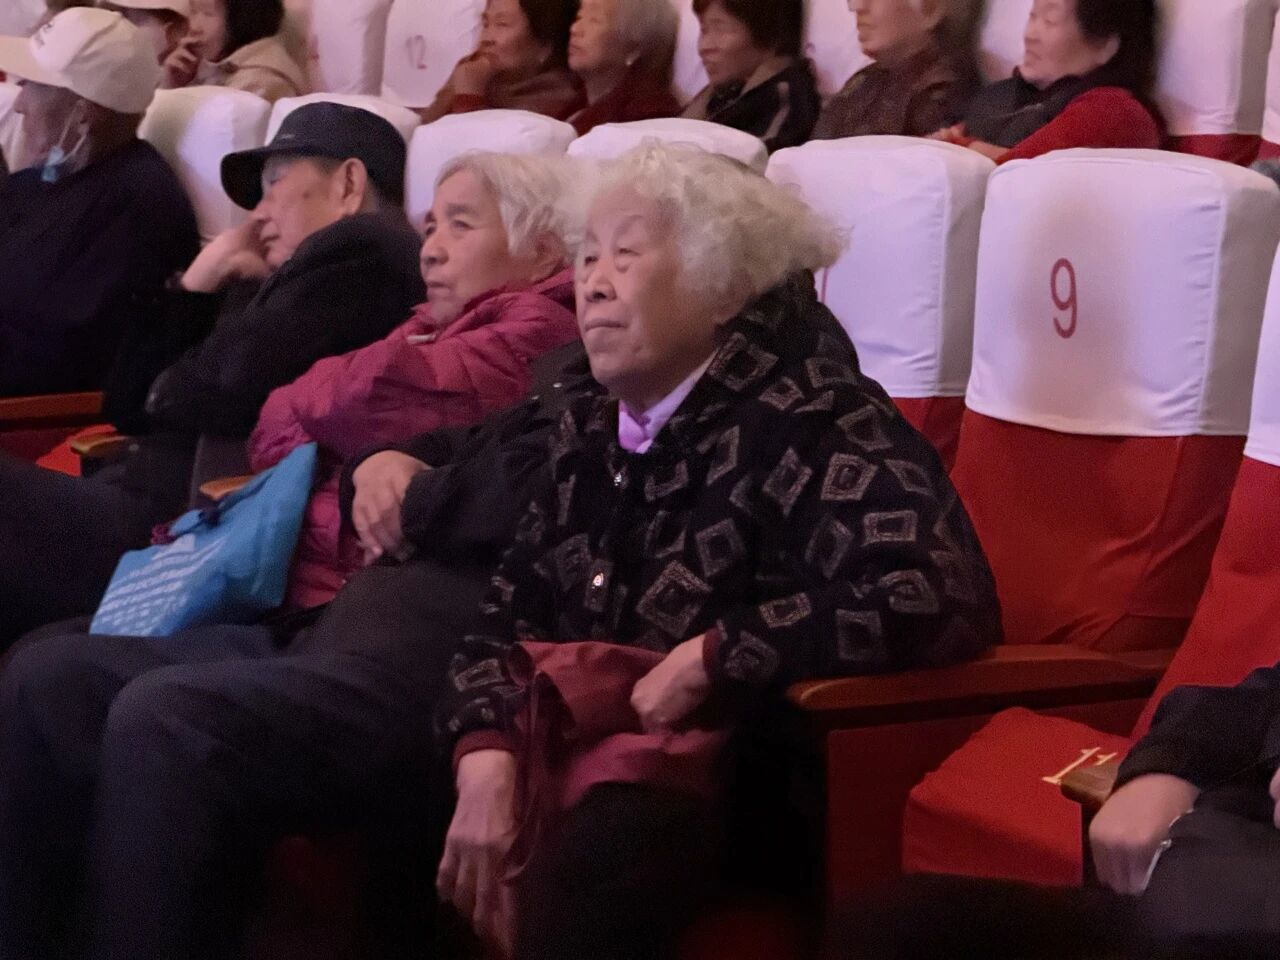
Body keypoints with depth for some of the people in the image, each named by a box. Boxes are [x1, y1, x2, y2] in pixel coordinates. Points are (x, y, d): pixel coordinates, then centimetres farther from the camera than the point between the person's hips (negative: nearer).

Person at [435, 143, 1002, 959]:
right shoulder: (592, 435, 13)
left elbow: (937, 597, -25)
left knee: (592, 846, -37)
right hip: (589, 745, 7)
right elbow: (510, 617, 11)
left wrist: (709, 659, -18)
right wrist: (487, 764, -10)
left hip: (750, 776, -7)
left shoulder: (805, 419, -11)